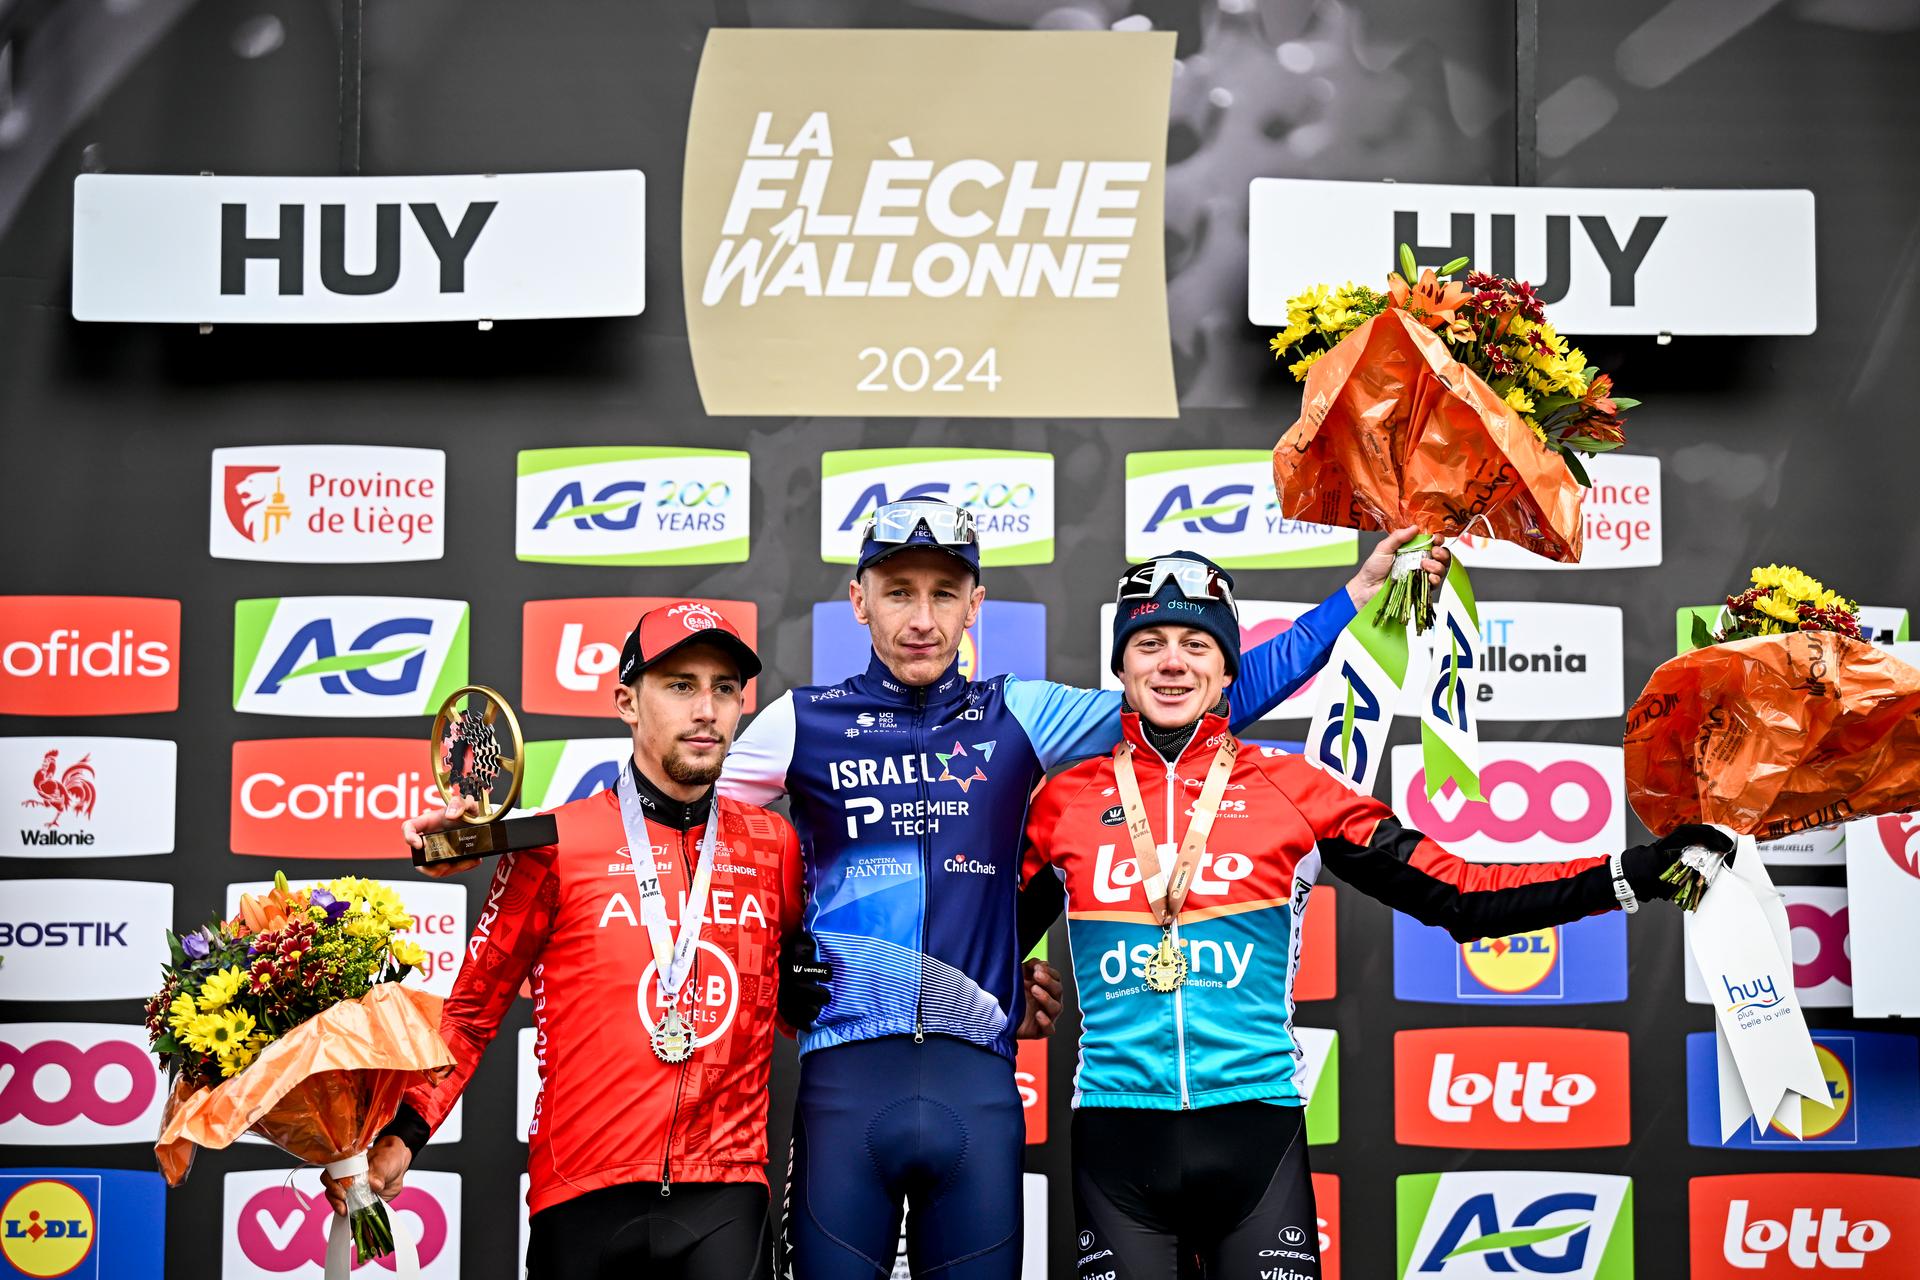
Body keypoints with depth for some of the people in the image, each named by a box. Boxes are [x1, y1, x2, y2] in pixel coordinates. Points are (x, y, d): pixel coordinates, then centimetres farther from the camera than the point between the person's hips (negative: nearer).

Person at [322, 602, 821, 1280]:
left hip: (726, 1197, 2)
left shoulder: (773, 843, 8)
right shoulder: (556, 842, 0)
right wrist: (399, 1137, -6)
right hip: (584, 1197, -1)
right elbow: (472, 1007, 3)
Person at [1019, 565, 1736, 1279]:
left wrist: (1637, 873, -4)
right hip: (1117, 1140, 1)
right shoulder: (1065, 799, 5)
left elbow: (1460, 898, 2)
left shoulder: (1290, 788, 3)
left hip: (1255, 1138, 0)